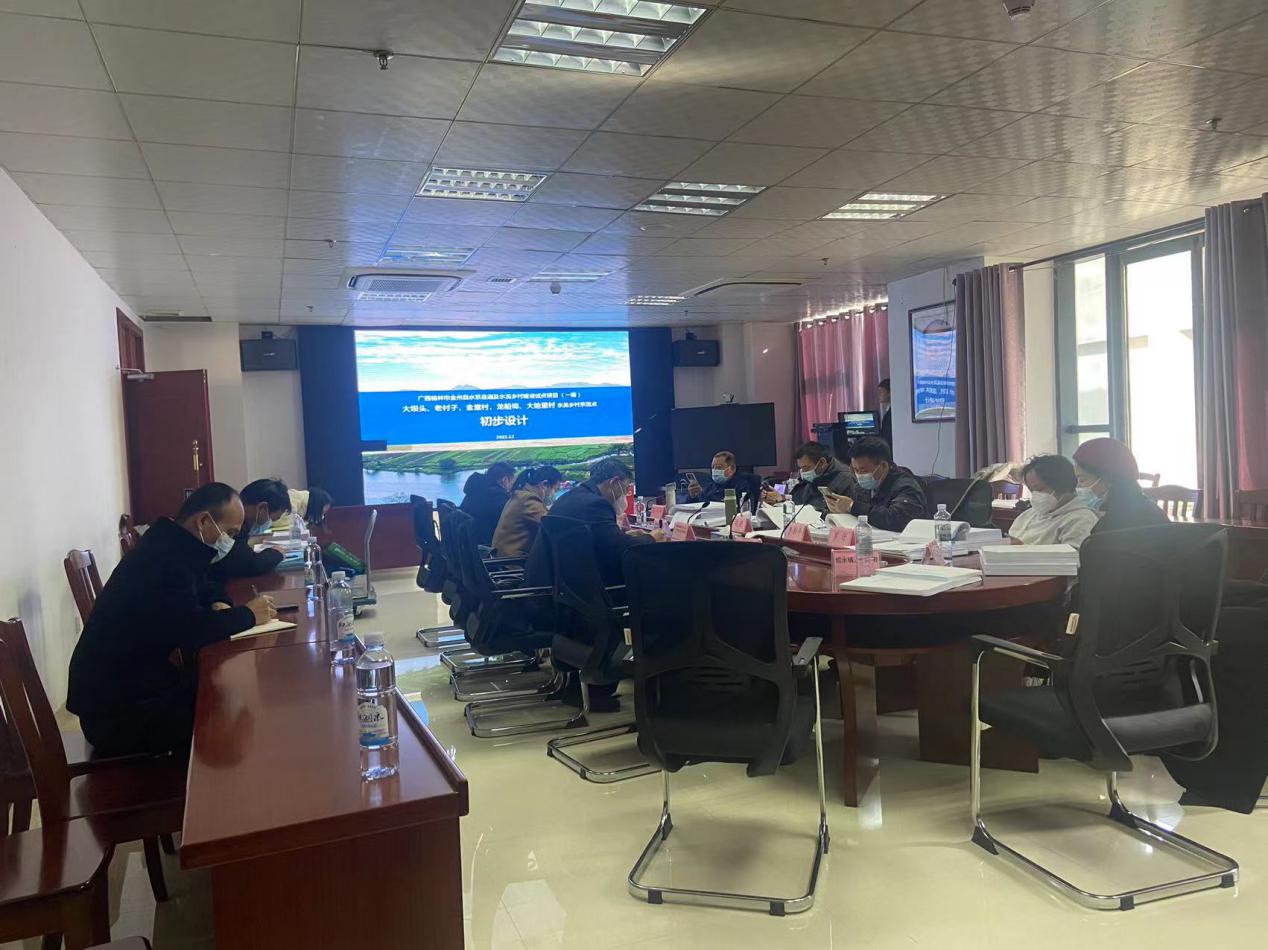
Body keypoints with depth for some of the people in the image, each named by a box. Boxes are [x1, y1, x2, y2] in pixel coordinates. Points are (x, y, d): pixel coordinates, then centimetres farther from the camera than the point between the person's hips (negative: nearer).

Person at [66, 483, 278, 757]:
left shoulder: (173, 547, 8)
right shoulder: (163, 559, -23)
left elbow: (206, 588, 22)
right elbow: (190, 628, -34)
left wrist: (219, 606, -2)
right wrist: (247, 615, -17)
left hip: (136, 685, 9)